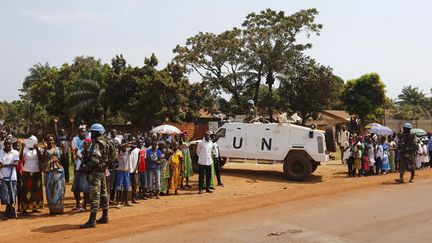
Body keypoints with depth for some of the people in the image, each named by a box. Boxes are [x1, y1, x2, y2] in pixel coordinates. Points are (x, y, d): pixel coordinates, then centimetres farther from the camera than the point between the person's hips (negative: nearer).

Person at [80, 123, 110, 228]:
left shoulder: (96, 144, -14)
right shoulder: (104, 143, 16)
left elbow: (94, 159, -23)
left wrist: (87, 167, -14)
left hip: (96, 171, -11)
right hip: (102, 171, 11)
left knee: (95, 195, -11)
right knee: (103, 193, 15)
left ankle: (92, 220, -12)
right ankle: (105, 217, 23)